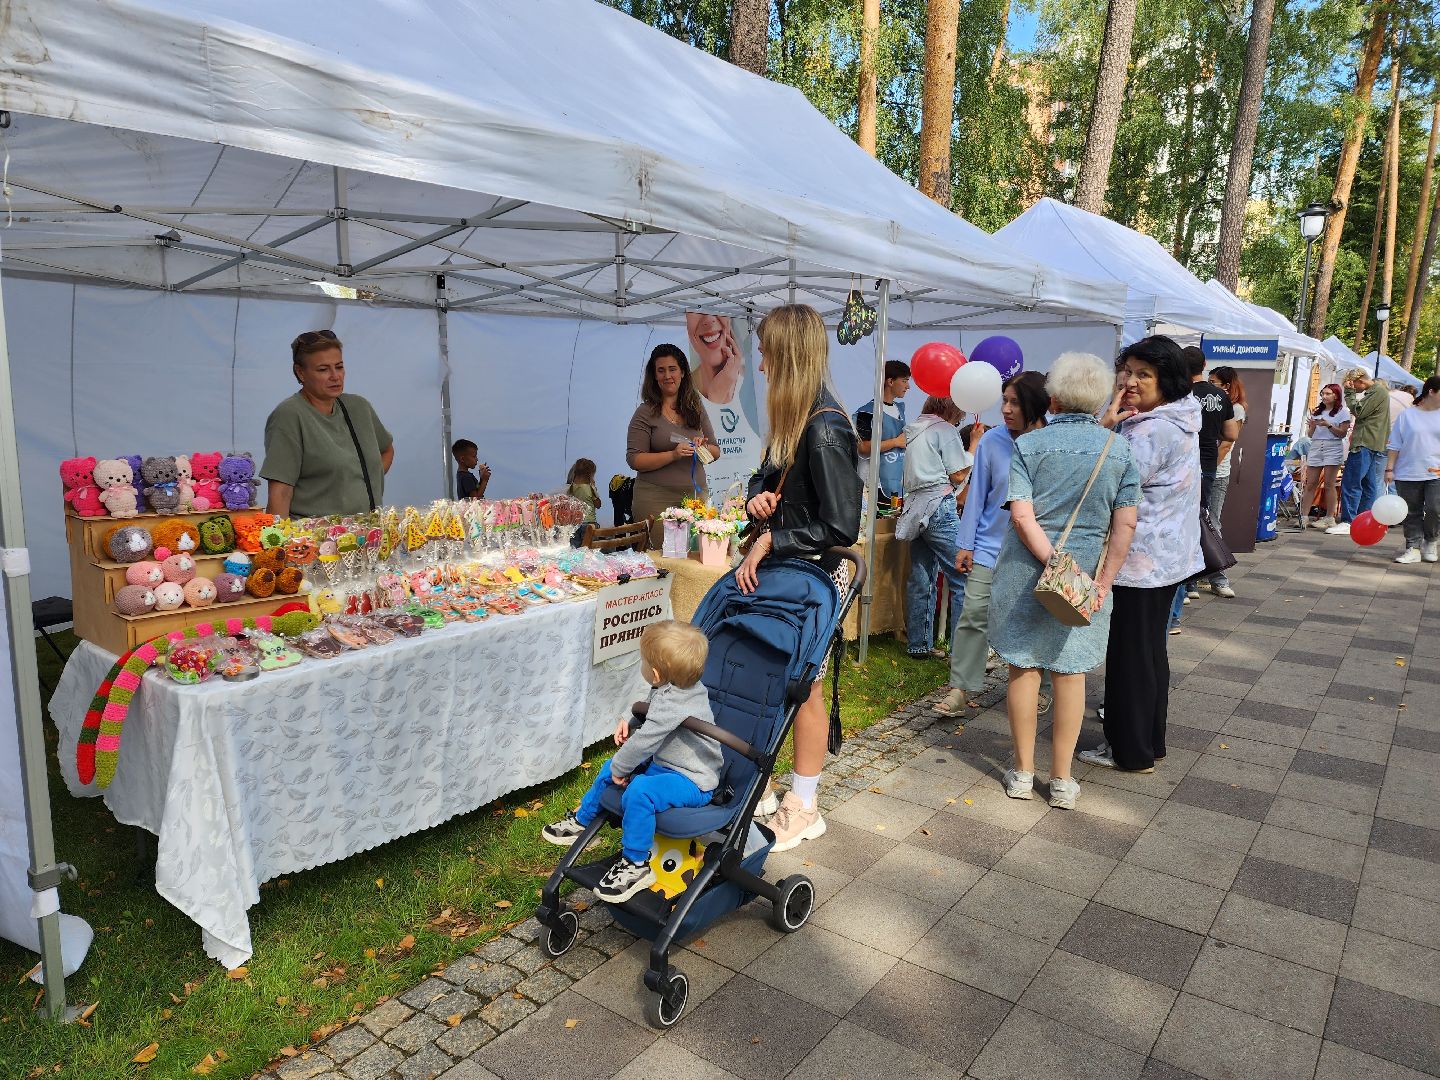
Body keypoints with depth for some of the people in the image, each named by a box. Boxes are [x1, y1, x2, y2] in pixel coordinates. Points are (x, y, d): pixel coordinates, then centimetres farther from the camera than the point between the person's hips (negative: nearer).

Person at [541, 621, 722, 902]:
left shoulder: (673, 704, -31)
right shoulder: (672, 690, 0)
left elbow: (644, 741, -27)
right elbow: (650, 714, 21)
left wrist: (620, 769, -13)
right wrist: (630, 721, 5)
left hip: (693, 781, -11)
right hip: (665, 763, 11)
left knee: (638, 792, -35)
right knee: (610, 768, 19)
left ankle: (636, 865, -19)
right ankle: (582, 821, 42)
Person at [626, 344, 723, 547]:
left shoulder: (696, 408, 12)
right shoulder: (646, 412, -1)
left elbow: (716, 451, 16)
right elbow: (634, 460, -8)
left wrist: (703, 447, -6)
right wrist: (673, 455, -18)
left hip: (696, 496, 4)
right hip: (656, 500, -4)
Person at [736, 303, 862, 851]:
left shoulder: (825, 430, -23)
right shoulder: (792, 417, 5)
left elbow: (841, 527, -25)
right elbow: (766, 477, 19)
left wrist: (770, 540, -20)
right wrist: (757, 496, -4)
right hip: (777, 567, 8)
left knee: (803, 689, 6)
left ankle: (804, 809, 23)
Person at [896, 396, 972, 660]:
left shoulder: (914, 429, 19)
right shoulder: (945, 430, -4)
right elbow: (959, 475, -5)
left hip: (915, 507, 8)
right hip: (939, 507, -8)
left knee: (921, 581, 10)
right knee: (962, 580, -6)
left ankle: (919, 645, 14)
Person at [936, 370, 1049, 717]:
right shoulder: (992, 441, -6)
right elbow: (977, 494, 0)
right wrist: (965, 544, 0)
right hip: (991, 545, 0)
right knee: (974, 614, -6)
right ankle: (961, 689, 3)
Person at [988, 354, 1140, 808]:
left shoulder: (1028, 444, -7)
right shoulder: (1120, 448, 0)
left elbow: (1022, 517, -16)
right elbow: (1126, 523, -3)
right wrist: (1103, 582, -2)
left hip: (1026, 570, -1)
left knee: (1024, 668, 10)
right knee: (1070, 672, 11)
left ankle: (1023, 772, 21)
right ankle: (1062, 780, 20)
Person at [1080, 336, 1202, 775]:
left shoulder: (1152, 431, -22)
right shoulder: (1176, 420, 10)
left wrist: (1106, 424, -19)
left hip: (1141, 558, -10)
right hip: (1167, 553, 10)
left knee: (1131, 653, 1)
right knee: (1151, 649, 18)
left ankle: (1131, 751, 12)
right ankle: (1149, 742, 31)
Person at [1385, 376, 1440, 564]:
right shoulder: (1407, 415, 5)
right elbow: (1395, 445, 5)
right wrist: (1389, 469, -2)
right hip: (1408, 474, -1)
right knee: (1412, 513, 4)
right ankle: (1413, 549, 9)